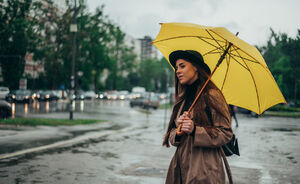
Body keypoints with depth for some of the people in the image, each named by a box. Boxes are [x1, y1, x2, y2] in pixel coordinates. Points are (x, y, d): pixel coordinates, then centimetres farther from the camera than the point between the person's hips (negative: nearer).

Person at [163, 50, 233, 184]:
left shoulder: (211, 95, -6)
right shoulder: (183, 99, 15)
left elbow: (225, 133, -10)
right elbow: (172, 137, 14)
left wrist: (195, 130, -19)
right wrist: (179, 129, -7)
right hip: (181, 166, 6)